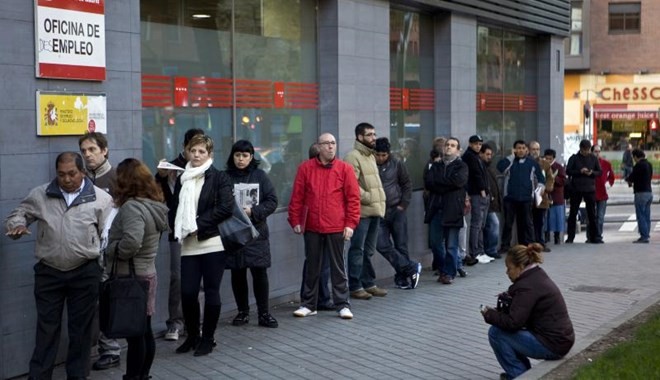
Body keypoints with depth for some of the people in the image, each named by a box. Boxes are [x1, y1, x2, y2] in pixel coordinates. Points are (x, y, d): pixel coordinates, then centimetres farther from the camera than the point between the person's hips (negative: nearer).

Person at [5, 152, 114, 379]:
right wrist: (17, 226, -14)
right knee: (46, 327, 8)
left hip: (85, 273, -1)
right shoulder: (39, 195, 2)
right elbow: (17, 215, 10)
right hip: (48, 272, 1)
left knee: (80, 328, 10)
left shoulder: (101, 198, -3)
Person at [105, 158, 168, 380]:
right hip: (146, 273, 9)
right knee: (144, 331, 15)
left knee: (134, 334, 0)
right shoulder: (153, 205, 9)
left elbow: (131, 243, -32)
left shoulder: (131, 207, -19)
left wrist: (110, 250, -14)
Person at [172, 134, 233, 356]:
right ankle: (192, 336, 22)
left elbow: (225, 208, -12)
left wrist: (199, 224, -13)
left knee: (211, 292, 3)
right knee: (187, 292, 1)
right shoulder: (182, 179, 14)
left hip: (212, 243, -4)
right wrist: (179, 229, -3)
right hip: (189, 245, 4)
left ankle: (207, 339, 16)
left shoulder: (219, 178, -2)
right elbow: (175, 207, 15)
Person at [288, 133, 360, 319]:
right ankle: (308, 304, 21)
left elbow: (353, 198, -2)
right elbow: (297, 197, 3)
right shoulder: (305, 168, 2)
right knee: (312, 266, 11)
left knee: (338, 267, 7)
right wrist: (295, 220, 0)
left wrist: (350, 223, -7)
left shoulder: (345, 168, -1)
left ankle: (343, 305, 15)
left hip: (336, 228, -1)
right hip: (311, 227, 1)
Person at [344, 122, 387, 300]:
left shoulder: (370, 156, 18)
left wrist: (379, 202, 12)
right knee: (357, 250, -2)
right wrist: (369, 198, -15)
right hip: (361, 211, -9)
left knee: (368, 251, 15)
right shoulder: (353, 157, -12)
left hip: (374, 211, 9)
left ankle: (369, 283, 24)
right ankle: (355, 287, 5)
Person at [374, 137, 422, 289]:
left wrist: (403, 204, 0)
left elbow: (407, 184, 8)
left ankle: (402, 278, 17)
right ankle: (412, 268, 1)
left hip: (397, 211, 1)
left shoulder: (396, 164, 0)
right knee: (382, 246, -10)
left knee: (401, 246, 4)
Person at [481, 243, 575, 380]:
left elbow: (512, 322, -24)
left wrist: (489, 314, -8)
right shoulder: (537, 275, 10)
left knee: (495, 333, -9)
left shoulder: (528, 286, -21)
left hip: (551, 345, -10)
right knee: (505, 330, 19)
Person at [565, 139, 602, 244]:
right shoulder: (574, 158, 1)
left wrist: (592, 173, -12)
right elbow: (568, 171, -3)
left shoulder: (593, 158, 6)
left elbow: (599, 172, 8)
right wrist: (580, 171, -17)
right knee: (573, 213, 3)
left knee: (592, 214, 4)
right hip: (576, 189, -1)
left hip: (590, 189, 1)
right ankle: (570, 237, 9)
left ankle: (594, 236, 9)